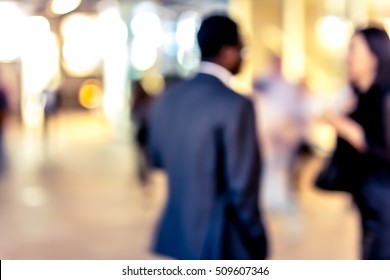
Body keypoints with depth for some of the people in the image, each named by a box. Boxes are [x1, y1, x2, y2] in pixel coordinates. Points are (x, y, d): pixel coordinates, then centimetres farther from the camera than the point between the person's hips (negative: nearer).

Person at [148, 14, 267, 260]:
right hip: (224, 242, -7)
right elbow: (242, 187, -18)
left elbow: (158, 160, 18)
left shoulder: (167, 100, 3)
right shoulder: (235, 105, -19)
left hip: (180, 233, 7)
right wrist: (257, 242, -7)